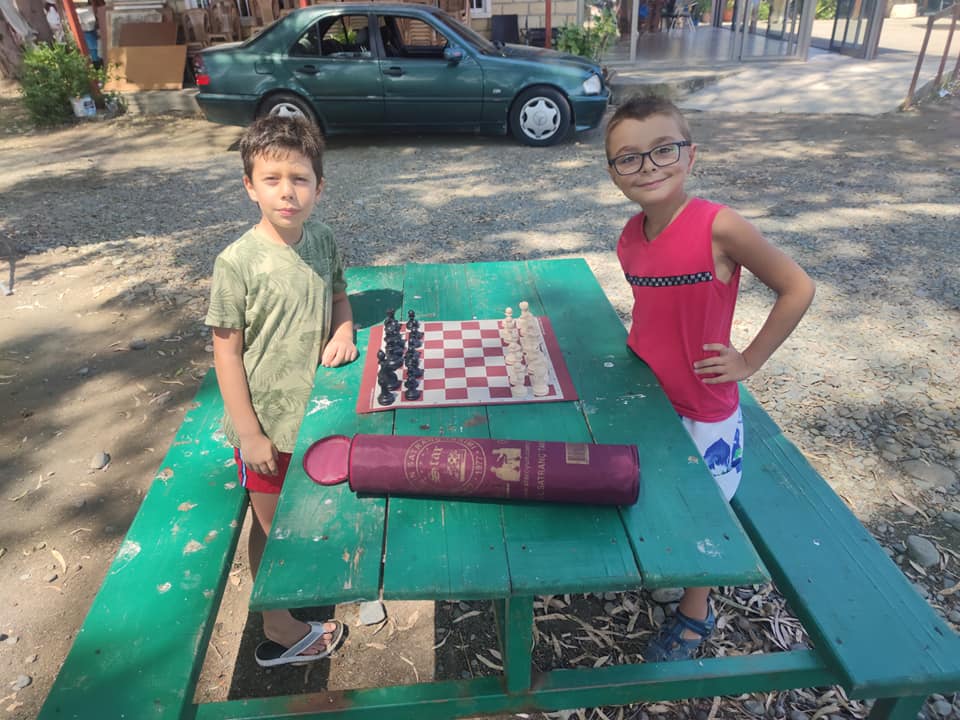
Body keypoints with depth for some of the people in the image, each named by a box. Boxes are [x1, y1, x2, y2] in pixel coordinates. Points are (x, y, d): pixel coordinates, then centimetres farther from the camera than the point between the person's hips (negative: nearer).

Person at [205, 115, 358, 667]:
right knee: (274, 525, 15)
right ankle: (280, 631, 37)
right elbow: (227, 351, -15)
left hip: (320, 409, 5)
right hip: (269, 421, -4)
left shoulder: (324, 240, -5)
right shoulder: (238, 262, -20)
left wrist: (343, 331, -10)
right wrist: (249, 434, -15)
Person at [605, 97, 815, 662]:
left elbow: (797, 288, -15)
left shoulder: (720, 227, -23)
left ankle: (695, 613, 41)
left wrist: (749, 361, -13)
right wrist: (639, 347, 2)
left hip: (701, 411, -5)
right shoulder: (630, 238, -5)